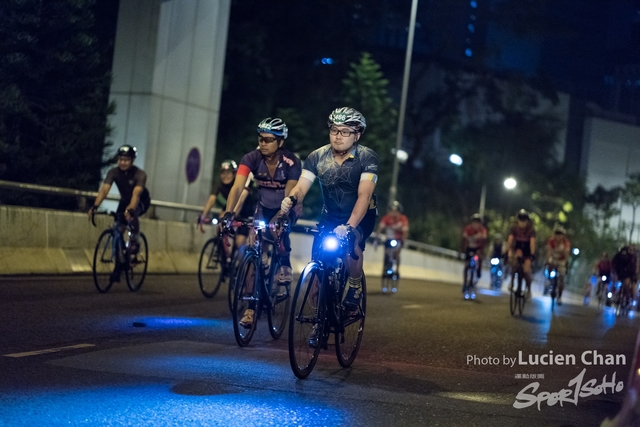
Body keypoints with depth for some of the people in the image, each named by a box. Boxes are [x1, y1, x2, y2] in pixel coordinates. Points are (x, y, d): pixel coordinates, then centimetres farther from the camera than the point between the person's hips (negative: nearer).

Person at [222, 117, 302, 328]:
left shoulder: (292, 162, -27)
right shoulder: (251, 158, -22)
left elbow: (289, 194, -34)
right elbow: (237, 187, -33)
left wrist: (281, 216, -51)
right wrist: (228, 212, -48)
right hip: (264, 208, 2)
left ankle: (285, 264, -5)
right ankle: (251, 307, -4)